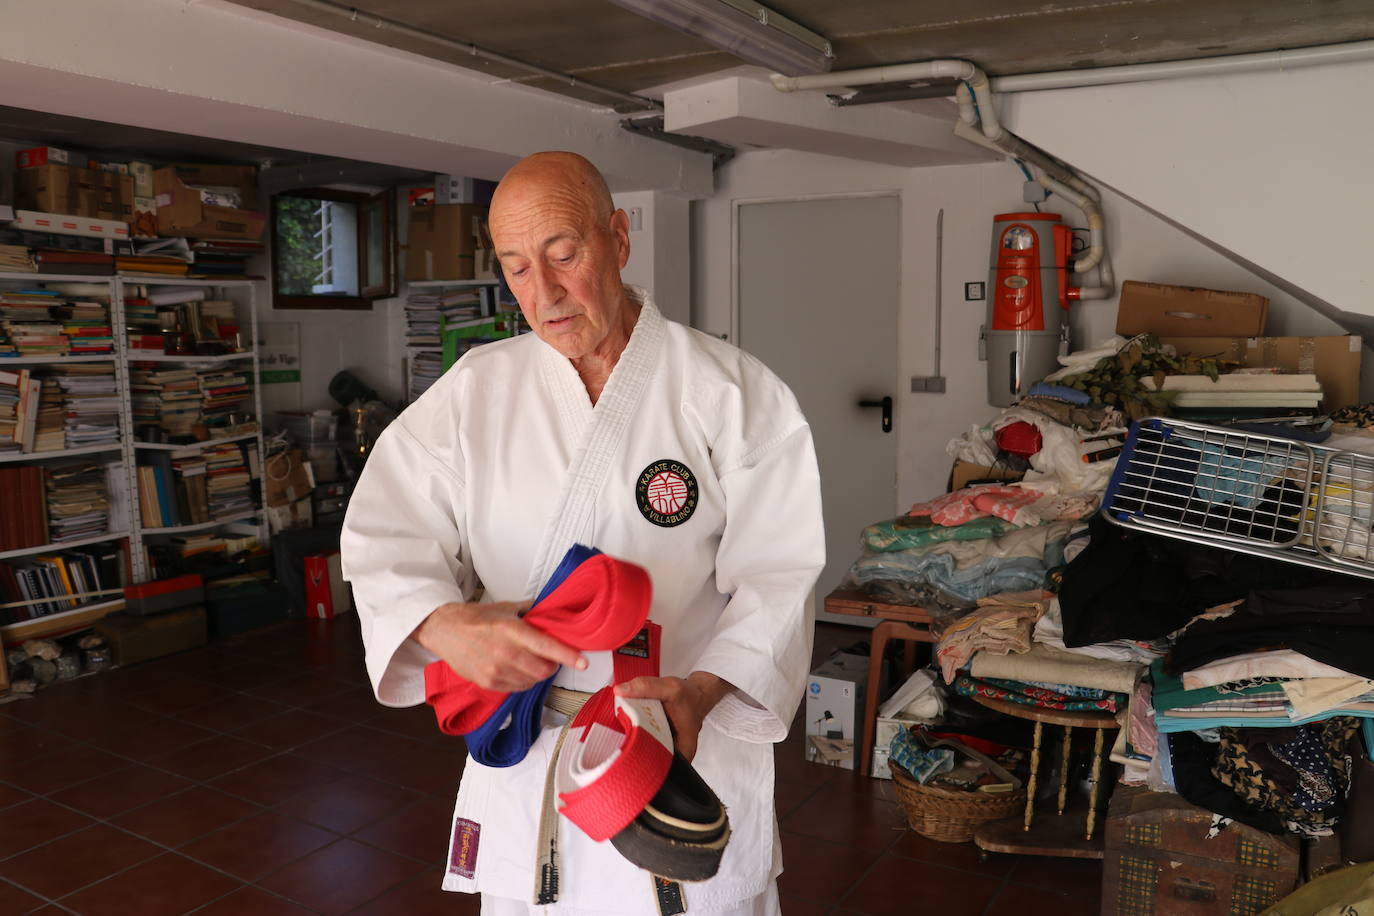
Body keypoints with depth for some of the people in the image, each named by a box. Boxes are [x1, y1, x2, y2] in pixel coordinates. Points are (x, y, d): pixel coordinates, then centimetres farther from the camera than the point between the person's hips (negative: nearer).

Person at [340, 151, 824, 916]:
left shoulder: (733, 393, -9)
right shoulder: (476, 391, 0)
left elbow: (775, 577, -12)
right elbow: (385, 536, -4)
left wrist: (702, 693, -29)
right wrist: (444, 624, -25)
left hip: (692, 747, -2)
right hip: (521, 765, 2)